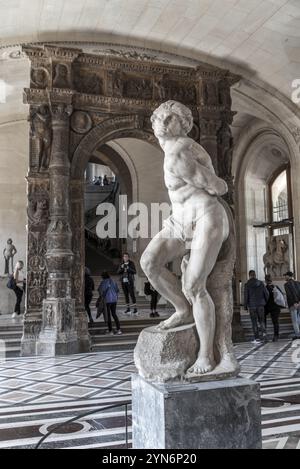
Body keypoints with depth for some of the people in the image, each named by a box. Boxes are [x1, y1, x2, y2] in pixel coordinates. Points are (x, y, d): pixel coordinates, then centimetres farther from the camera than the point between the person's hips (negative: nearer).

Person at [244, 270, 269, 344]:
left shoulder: (247, 285, -7)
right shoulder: (260, 283, 0)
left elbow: (246, 296, -8)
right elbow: (266, 293, 2)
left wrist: (245, 306, 3)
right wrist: (265, 302, 17)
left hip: (252, 305, -2)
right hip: (260, 305, 2)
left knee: (254, 322, 4)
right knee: (261, 321, 15)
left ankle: (257, 339, 5)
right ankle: (263, 334, -1)